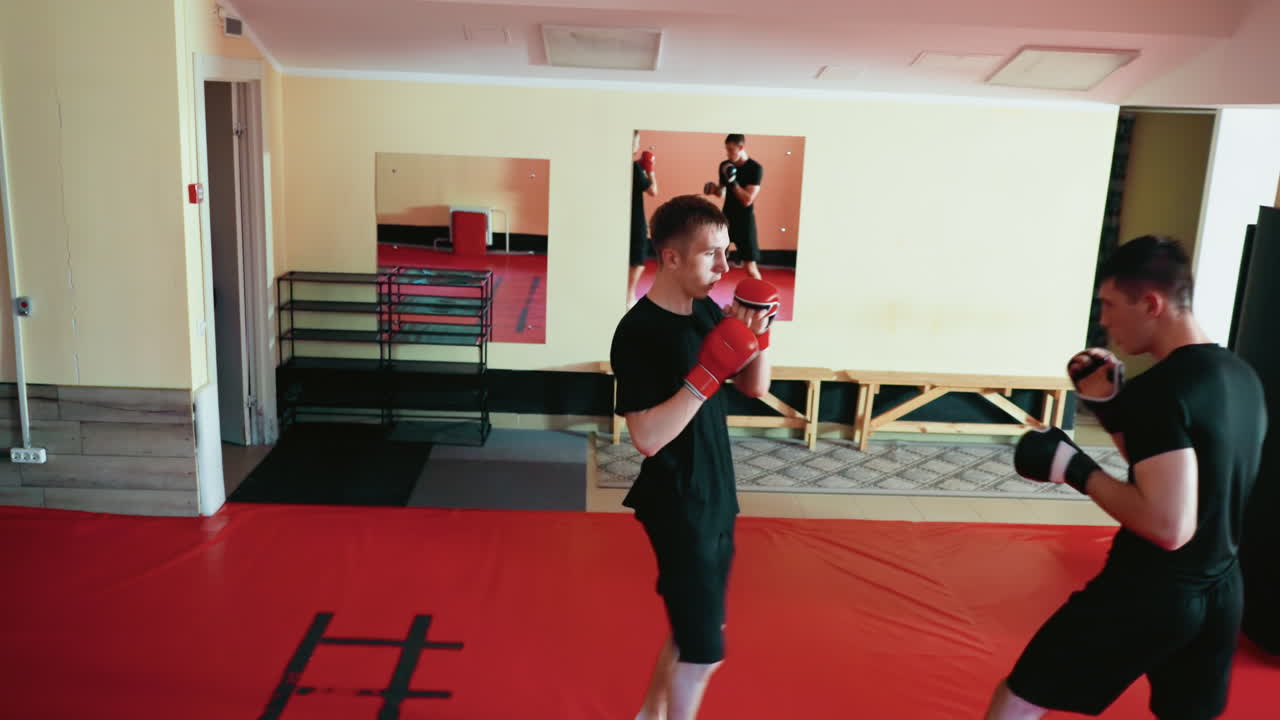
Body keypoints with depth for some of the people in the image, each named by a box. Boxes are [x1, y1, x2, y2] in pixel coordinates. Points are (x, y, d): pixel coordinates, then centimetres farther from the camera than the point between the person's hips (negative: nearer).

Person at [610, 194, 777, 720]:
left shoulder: (707, 309, 2)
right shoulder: (638, 333, -21)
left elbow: (755, 388, 8)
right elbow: (648, 438, -26)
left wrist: (757, 332, -9)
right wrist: (709, 371, -29)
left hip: (715, 496, 8)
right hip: (677, 506, -8)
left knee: (691, 627, 21)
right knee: (704, 648, 3)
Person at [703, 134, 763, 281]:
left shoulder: (755, 169, -14)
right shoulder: (725, 166, 2)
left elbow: (747, 200, -19)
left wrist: (732, 181, -26)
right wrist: (714, 189, -8)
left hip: (745, 221, -5)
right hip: (726, 218, 5)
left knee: (750, 267, -5)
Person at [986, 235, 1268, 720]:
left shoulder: (1161, 389, -23)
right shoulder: (1242, 377, 5)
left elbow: (1169, 526, -28)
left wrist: (1075, 467, -20)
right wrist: (1109, 406, 7)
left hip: (1146, 596, -8)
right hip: (1219, 592, 9)